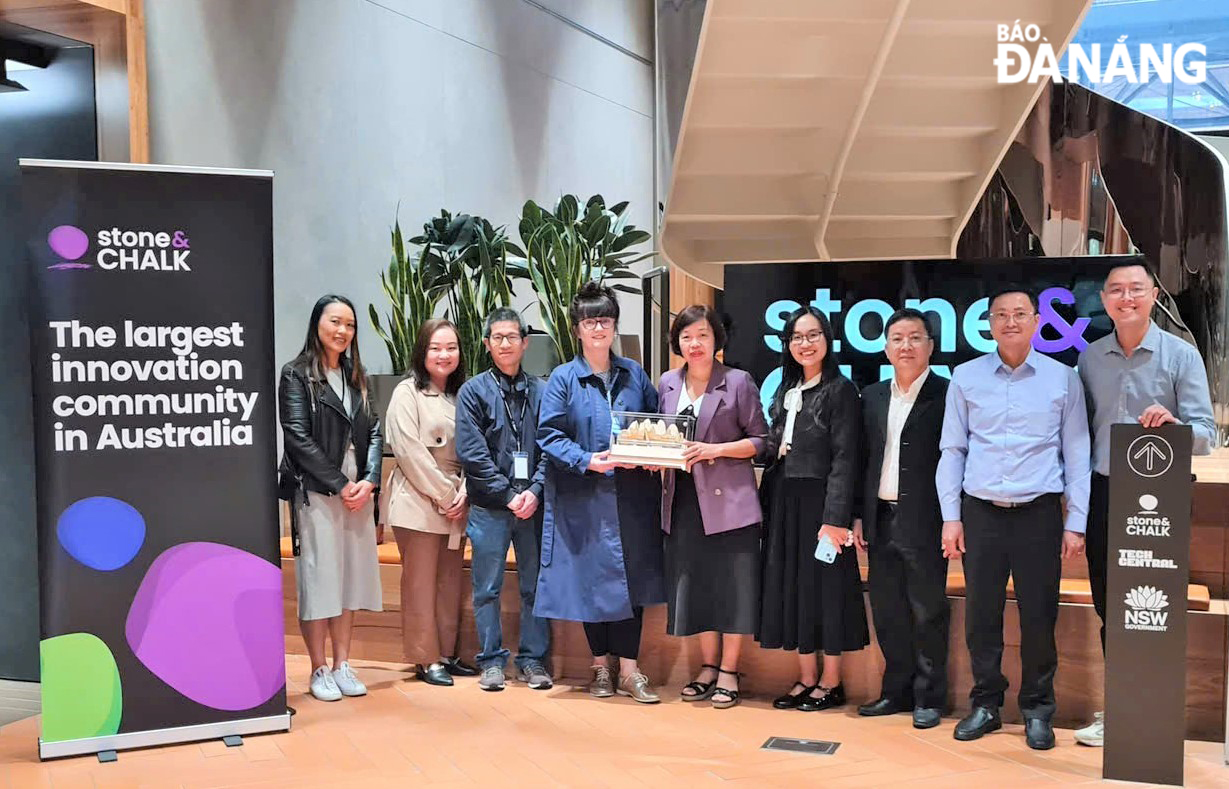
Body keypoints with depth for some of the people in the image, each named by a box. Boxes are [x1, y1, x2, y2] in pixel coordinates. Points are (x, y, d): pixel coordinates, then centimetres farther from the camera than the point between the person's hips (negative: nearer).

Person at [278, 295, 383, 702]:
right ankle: (319, 671, 6)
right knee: (319, 578, -2)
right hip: (316, 493, -5)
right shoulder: (297, 375, -2)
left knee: (351, 576, 7)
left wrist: (369, 480, -6)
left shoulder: (357, 375, 15)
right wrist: (339, 484, -13)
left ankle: (342, 665, 15)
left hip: (359, 492, 5)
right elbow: (298, 438, -9)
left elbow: (374, 432, 10)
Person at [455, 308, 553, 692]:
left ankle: (533, 660, 17)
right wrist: (509, 495, -10)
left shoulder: (541, 390, 7)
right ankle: (491, 661, 16)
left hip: (532, 505, 2)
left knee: (535, 585, 7)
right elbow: (471, 453, -5)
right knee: (487, 588, 5)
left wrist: (534, 491, -10)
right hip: (489, 506, -1)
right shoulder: (474, 391, 2)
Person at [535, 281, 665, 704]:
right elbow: (549, 435, -5)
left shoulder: (634, 374, 10)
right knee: (593, 579, 3)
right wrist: (586, 460, -19)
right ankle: (601, 667, 18)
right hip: (585, 499, -2)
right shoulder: (563, 379, 0)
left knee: (633, 577, 2)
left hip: (632, 498, 3)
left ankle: (629, 669, 11)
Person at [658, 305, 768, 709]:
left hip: (728, 498, -5)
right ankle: (708, 667, 23)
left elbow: (759, 439, -4)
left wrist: (715, 450, -16)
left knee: (731, 584, -1)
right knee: (694, 583, 9)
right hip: (683, 499, 5)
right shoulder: (667, 384, 11)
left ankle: (728, 672, 11)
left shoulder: (738, 382, -3)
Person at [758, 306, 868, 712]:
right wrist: (769, 505, 6)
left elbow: (844, 458, -12)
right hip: (784, 503, 7)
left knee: (826, 586, 1)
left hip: (820, 502, -7)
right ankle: (806, 677, 20)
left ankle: (831, 682, 12)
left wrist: (835, 517, -19)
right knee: (792, 586, 9)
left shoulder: (840, 390, -6)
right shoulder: (785, 393, 14)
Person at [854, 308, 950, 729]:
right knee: (887, 612, 11)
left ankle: (929, 697, 14)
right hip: (881, 519, 6)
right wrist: (859, 515, 10)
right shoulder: (872, 397, 12)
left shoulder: (946, 395, -5)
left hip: (925, 521, -5)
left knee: (927, 613, 3)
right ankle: (897, 690, 24)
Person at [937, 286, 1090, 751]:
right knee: (981, 614, 6)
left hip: (1039, 514, -1)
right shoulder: (966, 377, 4)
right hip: (981, 513, 1)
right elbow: (952, 450, 6)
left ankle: (1037, 710, 19)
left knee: (1039, 616, 3)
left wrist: (1076, 523, 0)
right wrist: (950, 517, 2)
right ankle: (986, 704, 20)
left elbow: (1077, 454, 4)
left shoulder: (1063, 379, 3)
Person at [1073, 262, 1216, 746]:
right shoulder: (1089, 358, 8)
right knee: (1109, 608, 9)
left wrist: (1175, 424, -29)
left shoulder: (1181, 355, -3)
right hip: (1104, 494, 4)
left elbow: (1206, 435, -8)